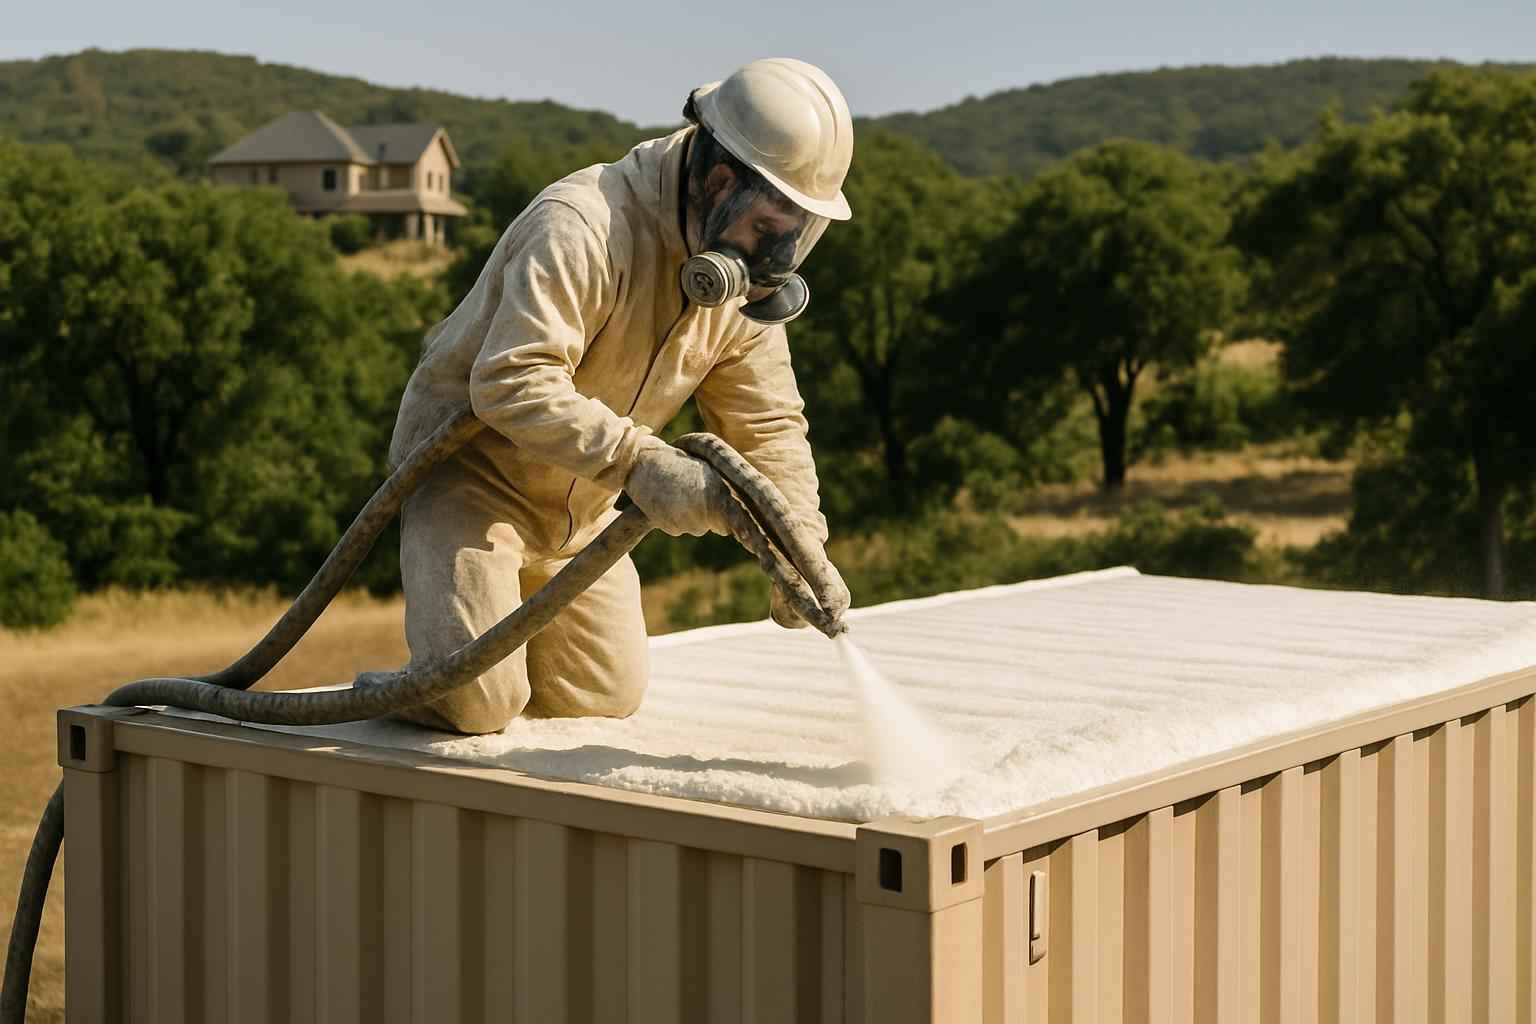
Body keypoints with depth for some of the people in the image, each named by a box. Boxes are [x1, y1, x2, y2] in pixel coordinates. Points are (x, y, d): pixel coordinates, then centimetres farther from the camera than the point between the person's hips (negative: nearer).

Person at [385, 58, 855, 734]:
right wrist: (638, 460, -46)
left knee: (608, 696, 8)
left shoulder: (743, 275, -4)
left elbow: (766, 422, -2)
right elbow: (511, 382, -39)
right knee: (474, 701, -19)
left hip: (577, 506, 8)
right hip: (472, 468, -7)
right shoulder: (582, 227, -30)